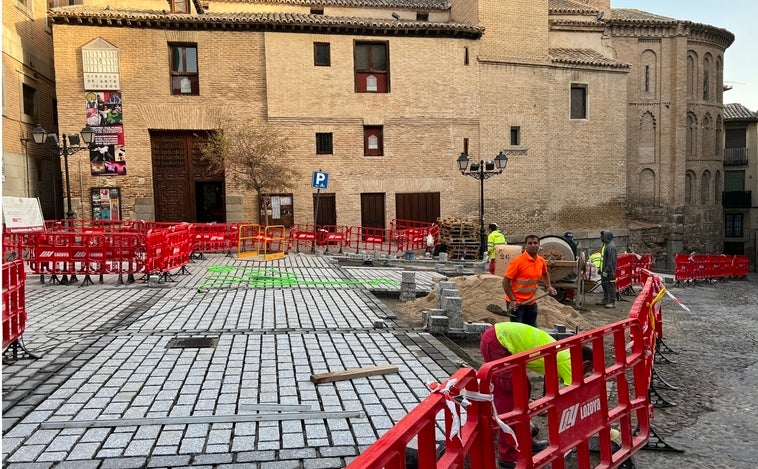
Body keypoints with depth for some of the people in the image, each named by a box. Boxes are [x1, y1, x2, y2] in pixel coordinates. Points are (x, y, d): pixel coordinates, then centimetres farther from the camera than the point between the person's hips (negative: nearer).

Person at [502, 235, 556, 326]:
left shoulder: (541, 261, 2)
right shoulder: (518, 261, -18)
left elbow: (545, 273, 28)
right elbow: (505, 282, -16)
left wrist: (548, 286, 13)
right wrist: (513, 300, -19)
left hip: (531, 302, 6)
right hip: (516, 303, -6)